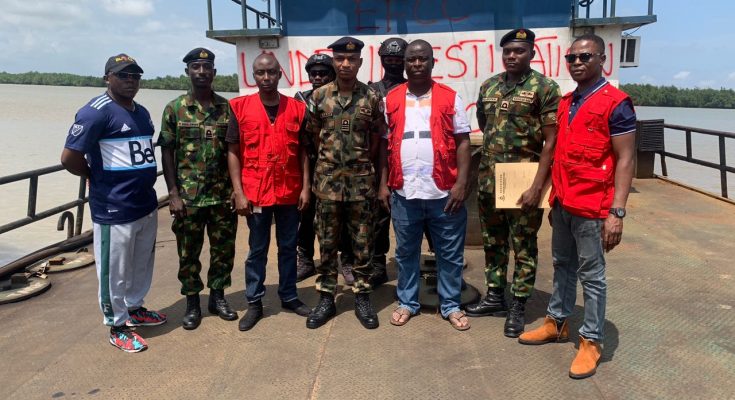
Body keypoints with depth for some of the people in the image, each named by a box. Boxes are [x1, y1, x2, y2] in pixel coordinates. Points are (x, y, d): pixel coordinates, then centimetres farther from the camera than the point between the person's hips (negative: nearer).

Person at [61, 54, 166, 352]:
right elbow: (69, 158, -18)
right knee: (115, 272, 5)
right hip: (113, 211, -8)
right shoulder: (97, 112, -15)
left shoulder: (142, 112, 12)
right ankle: (117, 327, 19)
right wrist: (99, 177, -2)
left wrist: (143, 182, 11)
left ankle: (134, 309, 39)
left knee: (142, 265, 20)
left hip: (147, 205, 8)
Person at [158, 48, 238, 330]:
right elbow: (167, 153, -1)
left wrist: (237, 188, 0)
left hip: (223, 194, 2)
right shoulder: (175, 109, -2)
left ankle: (218, 297, 28)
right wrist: (173, 194, -7)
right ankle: (192, 303, 24)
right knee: (188, 252, 8)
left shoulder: (226, 107, 3)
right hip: (188, 196, -1)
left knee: (224, 249, 10)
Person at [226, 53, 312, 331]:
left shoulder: (297, 108, 2)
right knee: (257, 250, 10)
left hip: (289, 192, 2)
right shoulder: (240, 107, -2)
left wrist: (306, 187, -1)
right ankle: (254, 303, 22)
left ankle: (289, 297, 29)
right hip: (255, 193, -1)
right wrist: (238, 193, -7)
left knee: (288, 247, 14)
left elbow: (303, 151, 6)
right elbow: (233, 152, -2)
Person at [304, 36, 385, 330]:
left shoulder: (371, 98, 0)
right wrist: (332, 159, 10)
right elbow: (314, 136, 10)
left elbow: (376, 139, 7)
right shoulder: (319, 96, 2)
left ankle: (362, 298, 18)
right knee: (327, 243, 8)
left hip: (361, 180, 0)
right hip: (327, 179, 1)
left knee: (362, 243, 6)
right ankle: (326, 298, 19)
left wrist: (360, 164, 7)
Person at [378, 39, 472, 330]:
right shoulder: (391, 99, 7)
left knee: (450, 253, 9)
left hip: (444, 191, -1)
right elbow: (385, 145, 9)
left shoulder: (450, 98, 2)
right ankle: (407, 303, 29)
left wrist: (461, 183, -9)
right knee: (406, 252, 13)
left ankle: (451, 305, 25)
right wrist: (383, 184, 4)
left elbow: (463, 142, 0)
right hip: (403, 192, 2)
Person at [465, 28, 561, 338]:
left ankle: (518, 307, 17)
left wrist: (537, 186, -18)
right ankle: (495, 296, 30)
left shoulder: (545, 88, -8)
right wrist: (492, 156, 13)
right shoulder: (488, 87, 8)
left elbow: (552, 141, -12)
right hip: (488, 180, 6)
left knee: (523, 245, 6)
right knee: (493, 241, 15)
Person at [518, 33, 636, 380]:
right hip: (562, 203, 7)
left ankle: (591, 341, 17)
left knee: (591, 275, 4)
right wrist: (554, 199, 16)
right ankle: (556, 323, 33)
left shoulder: (615, 103, -10)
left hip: (592, 207, -7)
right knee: (562, 266, 18)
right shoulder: (565, 103, 12)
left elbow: (624, 160, -12)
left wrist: (617, 212, -18)